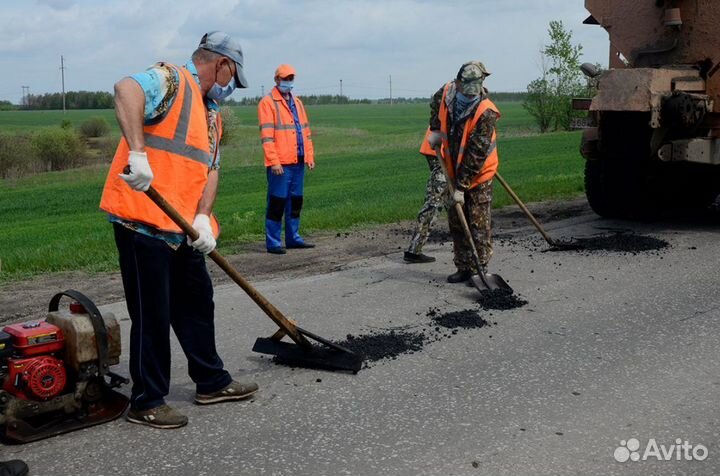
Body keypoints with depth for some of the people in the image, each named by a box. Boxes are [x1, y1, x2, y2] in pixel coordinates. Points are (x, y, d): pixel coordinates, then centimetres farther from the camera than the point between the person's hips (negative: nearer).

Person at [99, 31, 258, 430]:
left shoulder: (211, 113, 19)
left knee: (197, 304, 17)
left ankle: (211, 382, 32)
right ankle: (147, 403, 12)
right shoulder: (171, 80, -9)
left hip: (182, 227, 9)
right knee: (153, 315, -1)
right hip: (142, 219, -9)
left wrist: (203, 218, -6)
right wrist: (137, 152, -42)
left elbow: (210, 168, 11)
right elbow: (127, 89, -31)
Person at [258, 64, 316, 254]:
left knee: (295, 201, 13)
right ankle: (272, 242, 1)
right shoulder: (268, 103, -5)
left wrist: (309, 155, 14)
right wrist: (274, 161, -18)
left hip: (298, 162, 7)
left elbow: (305, 130, 21)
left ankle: (293, 238, 22)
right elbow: (266, 135, -12)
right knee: (277, 202, -5)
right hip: (280, 164, -7)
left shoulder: (297, 102, 19)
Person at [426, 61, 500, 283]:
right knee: (456, 222, 10)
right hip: (454, 171, 6)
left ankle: (480, 269, 5)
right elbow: (435, 105, 19)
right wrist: (435, 130, 5)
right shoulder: (446, 93, -10)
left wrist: (462, 187, -26)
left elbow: (476, 155, -27)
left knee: (478, 224, -4)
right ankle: (464, 268, 20)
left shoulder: (486, 113, -26)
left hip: (478, 175, -6)